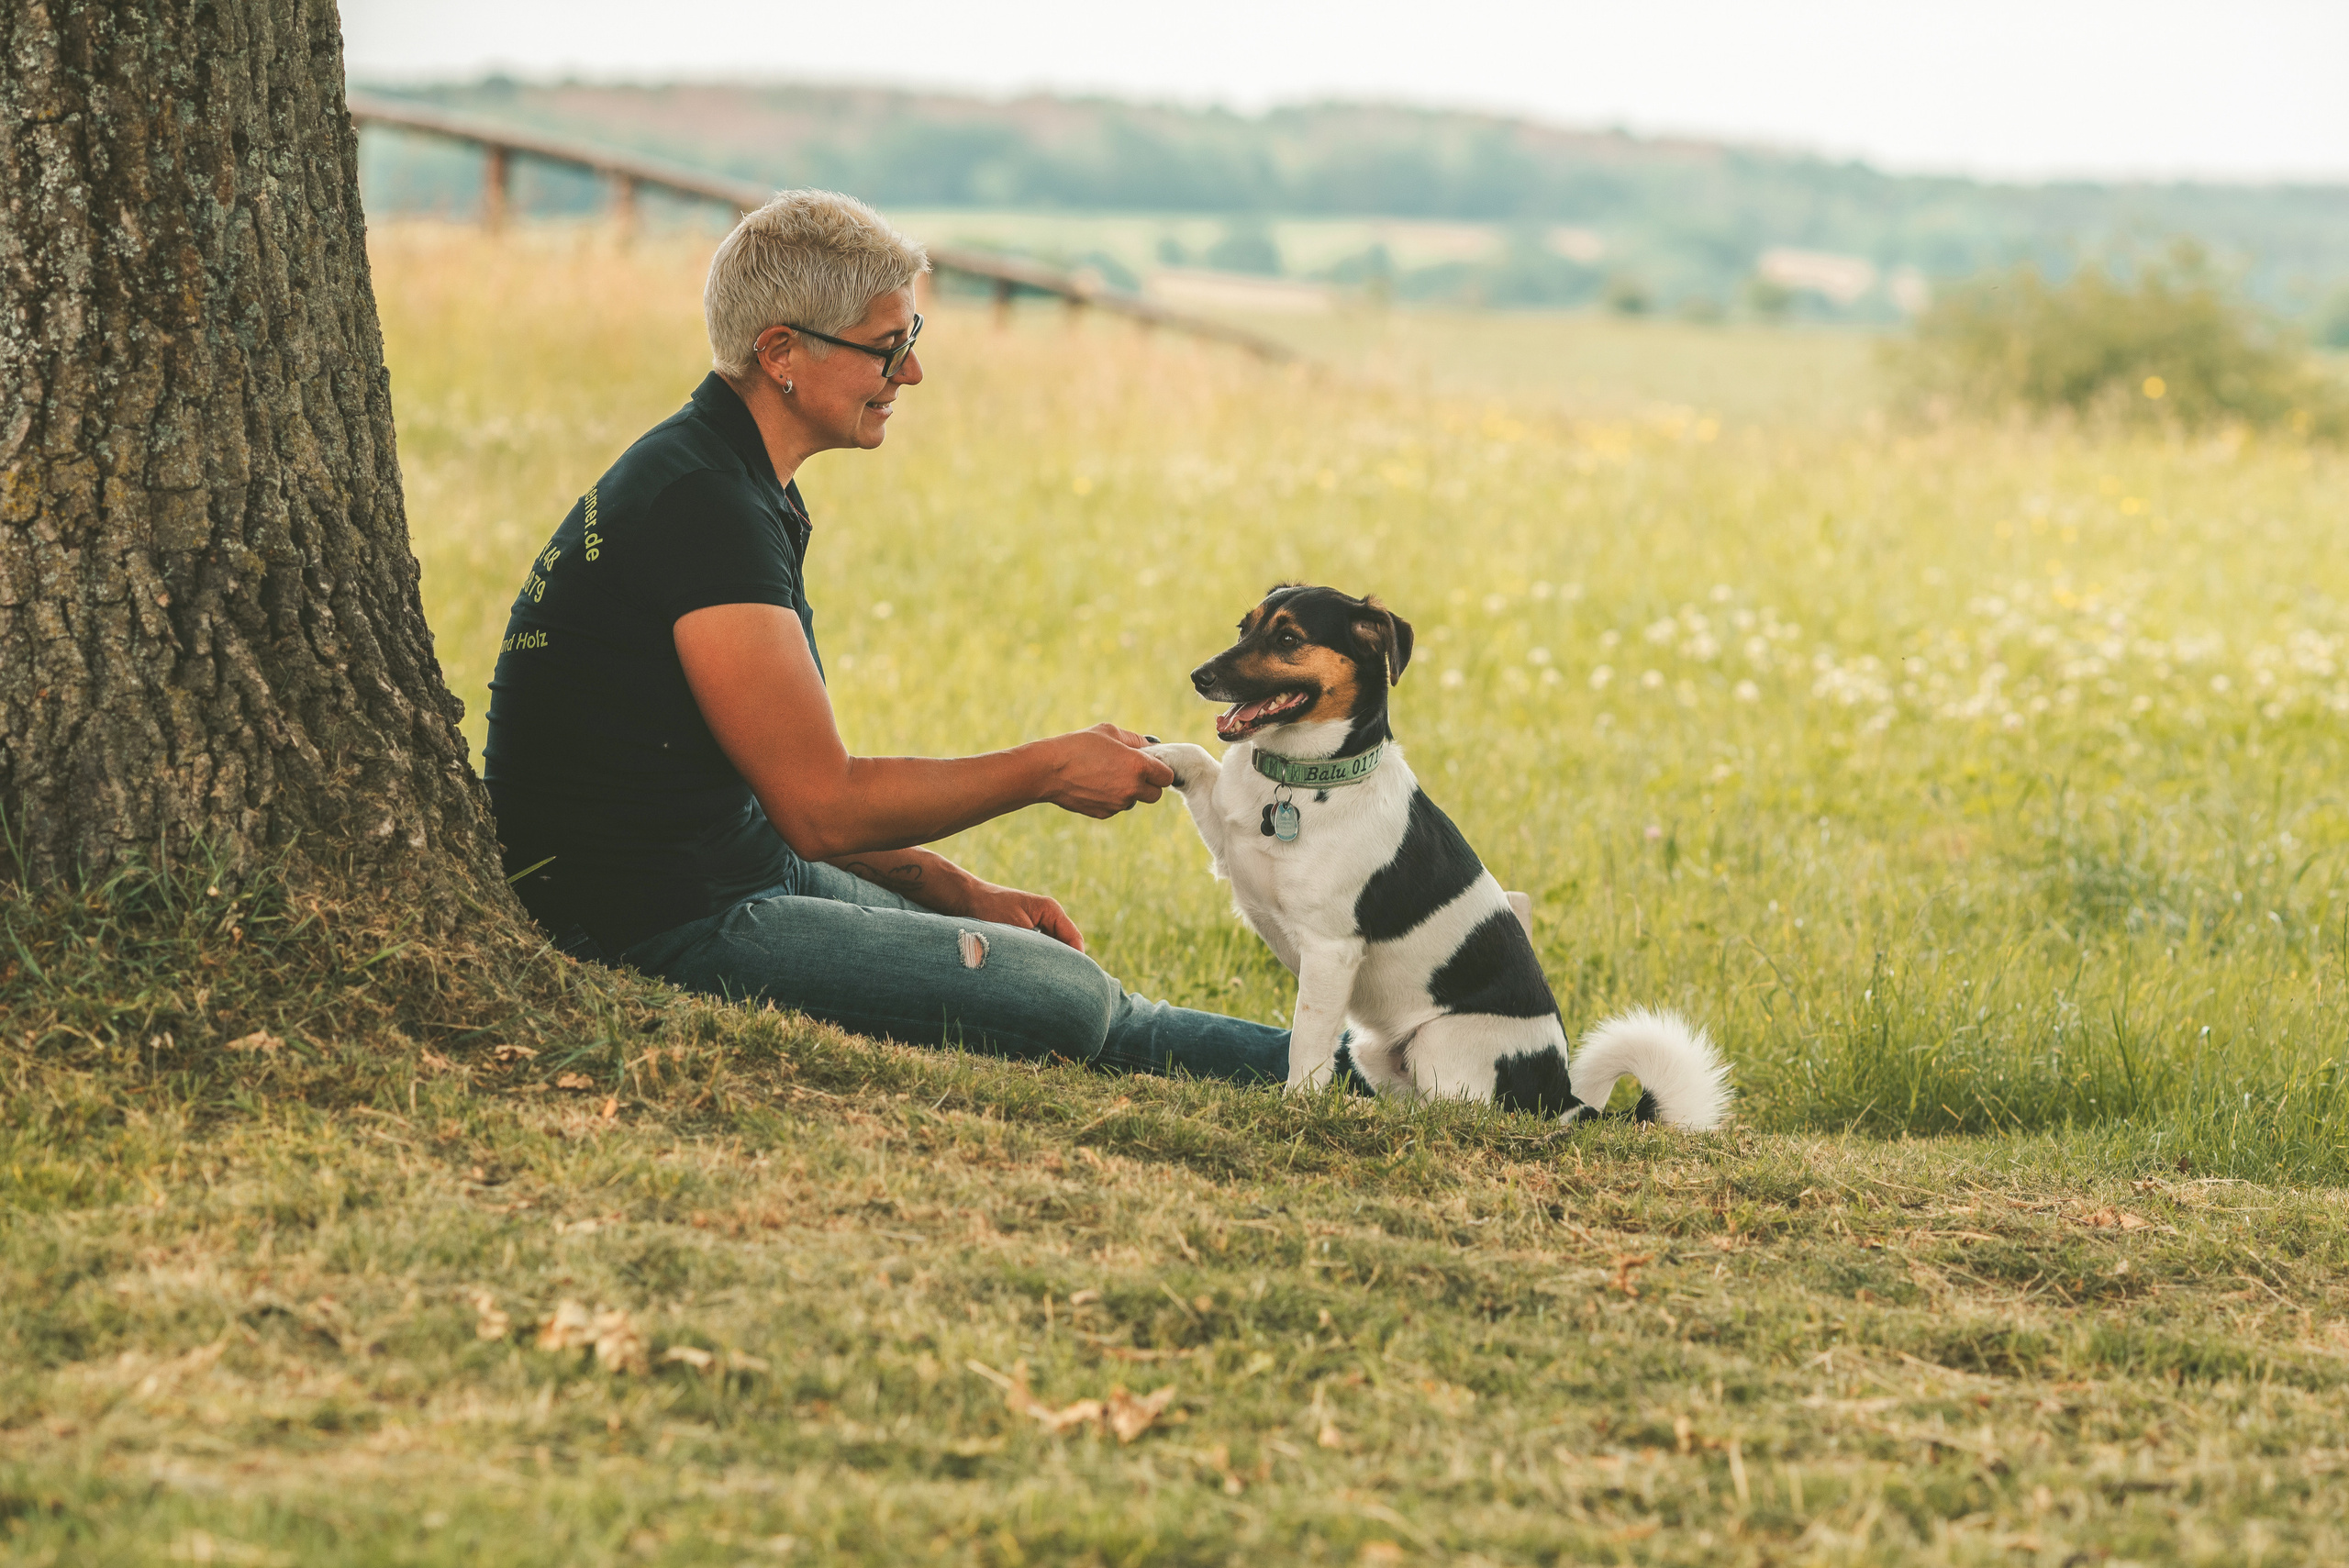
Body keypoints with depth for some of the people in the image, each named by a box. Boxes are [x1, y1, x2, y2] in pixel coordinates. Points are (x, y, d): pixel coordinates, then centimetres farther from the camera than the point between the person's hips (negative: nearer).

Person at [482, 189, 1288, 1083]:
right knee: (1070, 1001, -11)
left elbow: (793, 792, 17)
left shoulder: (725, 482, 13)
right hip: (657, 933, -11)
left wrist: (957, 892, 7)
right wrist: (1048, 770, -10)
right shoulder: (704, 507, -20)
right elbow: (821, 804, -20)